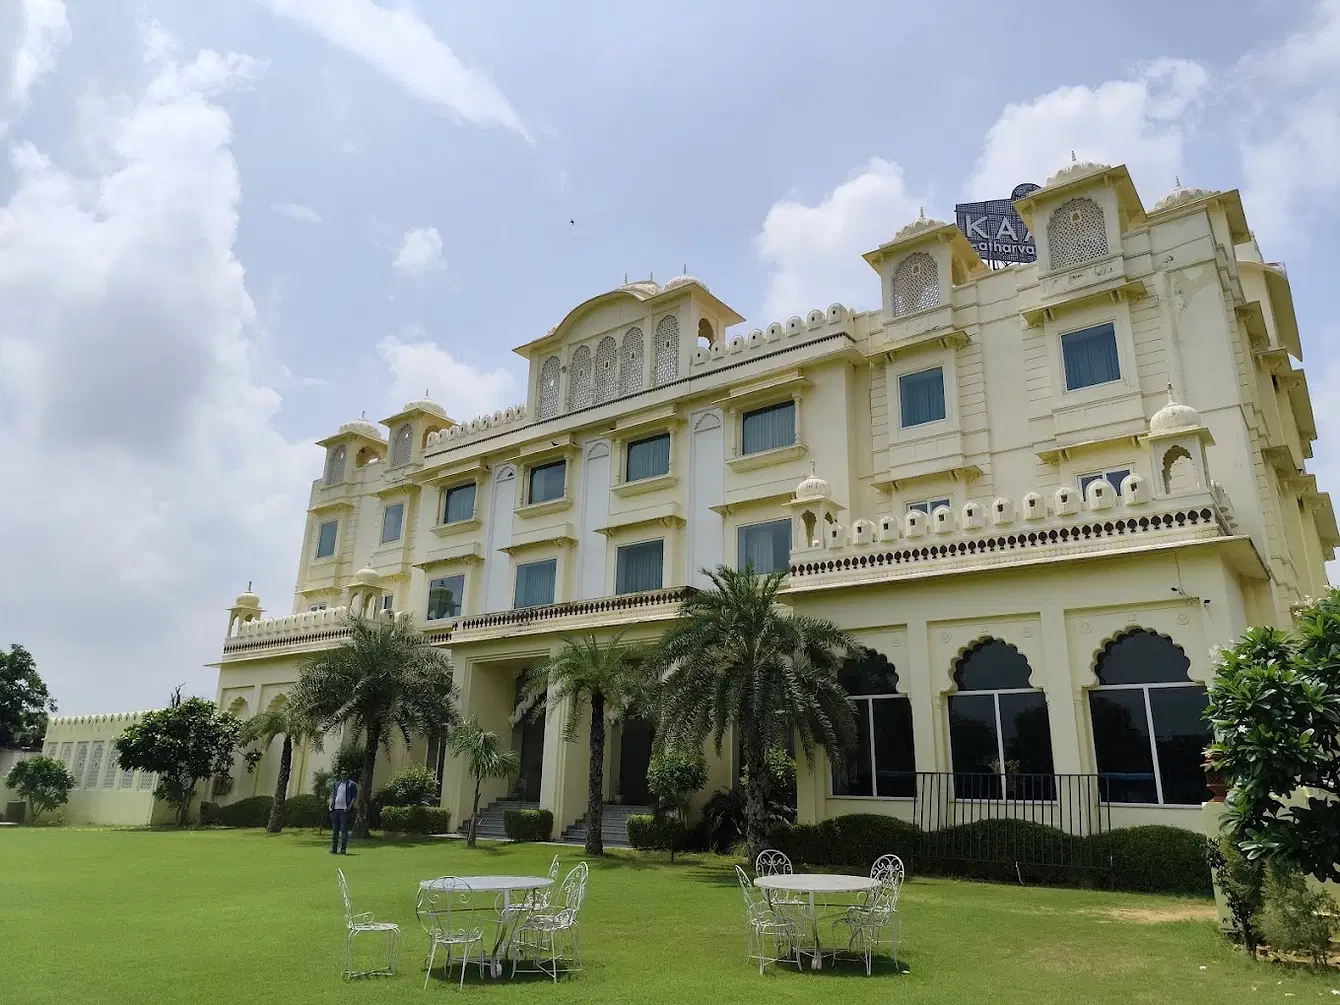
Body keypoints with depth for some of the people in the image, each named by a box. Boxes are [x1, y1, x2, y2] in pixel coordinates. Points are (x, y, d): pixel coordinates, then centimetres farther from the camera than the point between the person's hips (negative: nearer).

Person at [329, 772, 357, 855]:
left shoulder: (351, 784, 0)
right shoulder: (336, 784, 18)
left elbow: (354, 798, -4)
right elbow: (333, 796, 23)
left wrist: (349, 807, -14)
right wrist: (331, 805, 7)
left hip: (344, 810, -5)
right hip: (335, 809, 5)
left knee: (344, 830, -6)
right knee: (334, 829, 8)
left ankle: (343, 849, -3)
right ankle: (334, 848, 14)